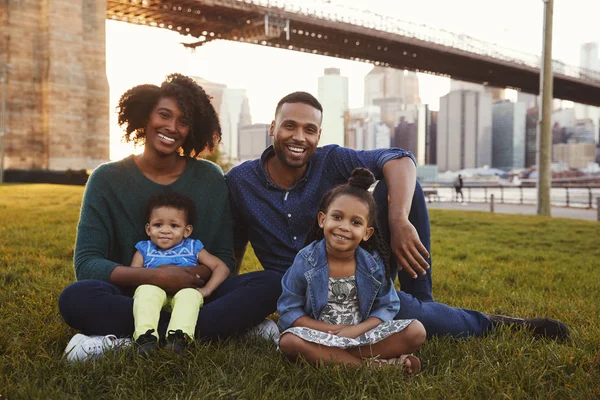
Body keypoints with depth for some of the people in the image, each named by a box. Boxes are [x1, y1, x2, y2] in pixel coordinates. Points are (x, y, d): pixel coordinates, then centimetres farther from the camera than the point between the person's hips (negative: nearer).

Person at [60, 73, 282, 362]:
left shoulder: (210, 178, 3)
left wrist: (195, 273, -19)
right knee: (76, 298, -32)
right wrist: (154, 277, -22)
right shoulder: (107, 179, -1)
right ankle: (226, 327, -25)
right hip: (132, 298, -1)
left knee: (270, 283, -22)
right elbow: (86, 263, -8)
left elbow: (224, 259, 3)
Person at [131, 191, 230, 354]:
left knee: (190, 293, -34)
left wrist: (206, 289, -4)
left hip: (184, 293, 0)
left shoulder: (192, 248, 18)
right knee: (146, 290, -33)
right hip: (154, 294, 1)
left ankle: (179, 337, -52)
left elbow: (221, 267, 11)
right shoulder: (144, 249, 20)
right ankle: (146, 336, -47)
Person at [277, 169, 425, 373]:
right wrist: (331, 329, -18)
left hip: (362, 334, 2)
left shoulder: (374, 264, -5)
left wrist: (356, 329, -18)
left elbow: (387, 307, 0)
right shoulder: (306, 261, -10)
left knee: (416, 331, -16)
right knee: (289, 341, -34)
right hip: (322, 335, -1)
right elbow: (289, 311, -7)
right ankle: (372, 363, -27)